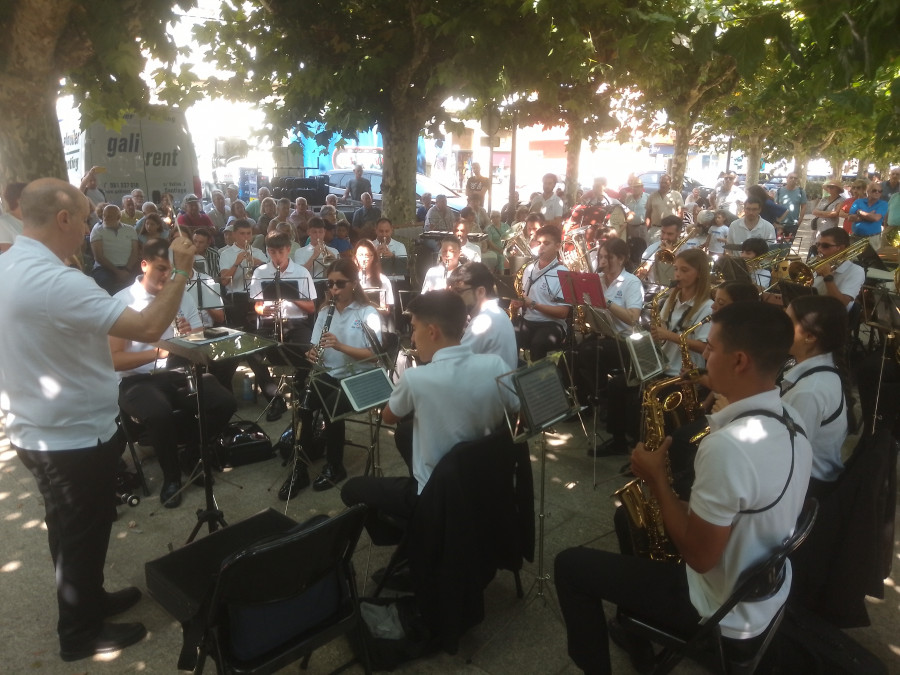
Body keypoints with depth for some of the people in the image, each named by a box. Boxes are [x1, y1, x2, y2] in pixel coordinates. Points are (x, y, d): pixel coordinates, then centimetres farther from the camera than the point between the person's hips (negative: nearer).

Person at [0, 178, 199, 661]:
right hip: (74, 436, -9)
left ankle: (88, 600, 46)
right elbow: (148, 327, -32)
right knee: (82, 536, 11)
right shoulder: (55, 281, -30)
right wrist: (181, 272, -20)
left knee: (75, 532, 26)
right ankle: (81, 633, 31)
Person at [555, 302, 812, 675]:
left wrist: (657, 478, -18)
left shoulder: (728, 446, -36)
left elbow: (699, 556, -27)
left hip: (726, 615, -9)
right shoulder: (788, 420, -5)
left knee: (570, 565, 0)